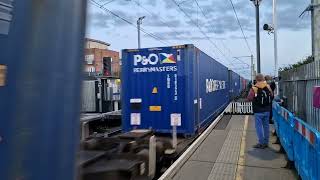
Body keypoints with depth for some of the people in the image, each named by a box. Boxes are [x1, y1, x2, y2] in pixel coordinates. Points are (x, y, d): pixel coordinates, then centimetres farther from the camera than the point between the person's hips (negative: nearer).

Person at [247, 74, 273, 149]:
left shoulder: (254, 88, -14)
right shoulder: (268, 86, 2)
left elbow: (249, 98, -13)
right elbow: (272, 96, 12)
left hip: (258, 111, -5)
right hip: (267, 110, 5)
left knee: (259, 127, 2)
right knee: (266, 126, 13)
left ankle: (261, 143, 4)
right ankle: (266, 142, 22)